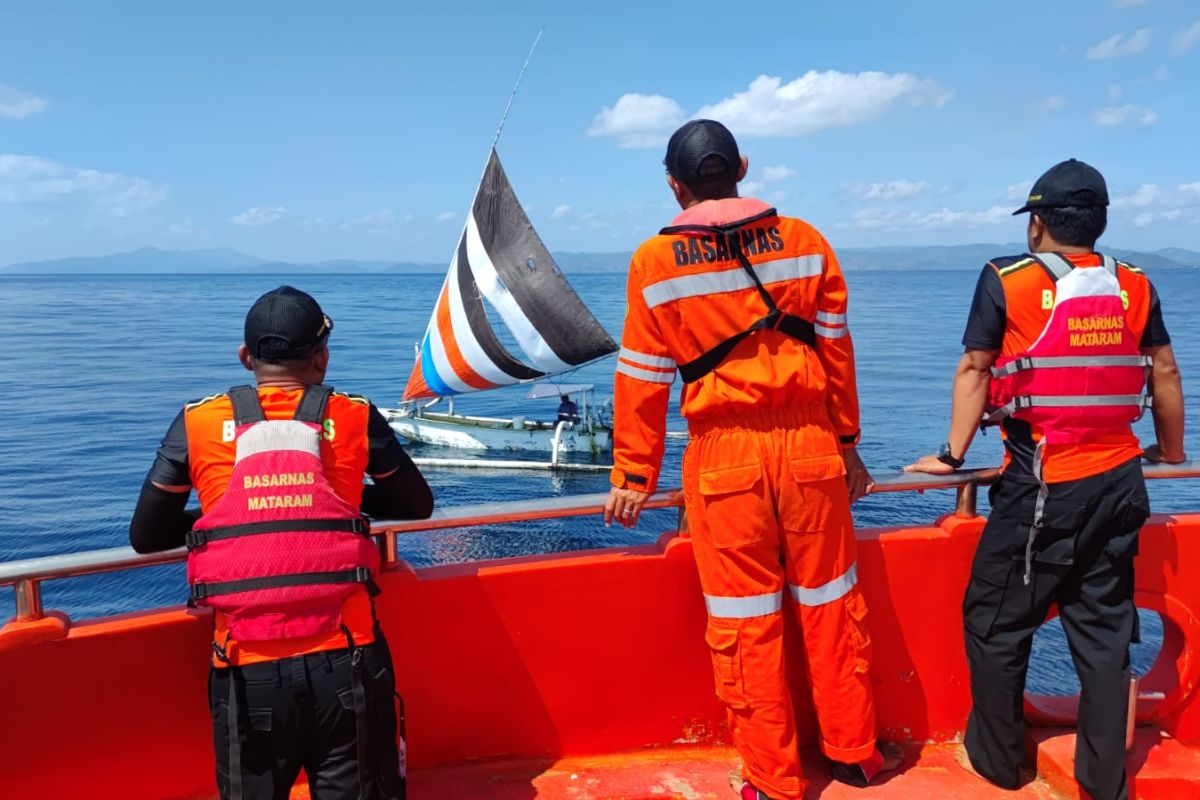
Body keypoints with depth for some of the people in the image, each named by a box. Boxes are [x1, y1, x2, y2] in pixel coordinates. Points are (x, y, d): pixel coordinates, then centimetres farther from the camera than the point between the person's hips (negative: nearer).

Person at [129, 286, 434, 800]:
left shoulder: (197, 424, 4)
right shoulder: (355, 418, 4)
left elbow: (145, 537, 12)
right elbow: (418, 504, 17)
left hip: (247, 674, 1)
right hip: (345, 664, 0)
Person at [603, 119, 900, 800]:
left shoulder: (655, 263, -2)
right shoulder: (804, 242, 3)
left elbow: (643, 379, 0)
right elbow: (837, 354, 7)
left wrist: (635, 476, 9)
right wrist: (847, 444, 18)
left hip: (724, 459, -2)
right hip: (811, 448, 3)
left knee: (745, 624, 9)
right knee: (832, 607, 17)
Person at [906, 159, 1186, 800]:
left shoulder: (1007, 281, -5)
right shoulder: (1135, 287, 7)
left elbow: (974, 370, -5)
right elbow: (1164, 373, 13)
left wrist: (953, 455, 0)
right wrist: (1171, 450, 27)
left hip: (1042, 489, -5)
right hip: (1120, 482, 5)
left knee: (995, 622, 9)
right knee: (1104, 629, 14)